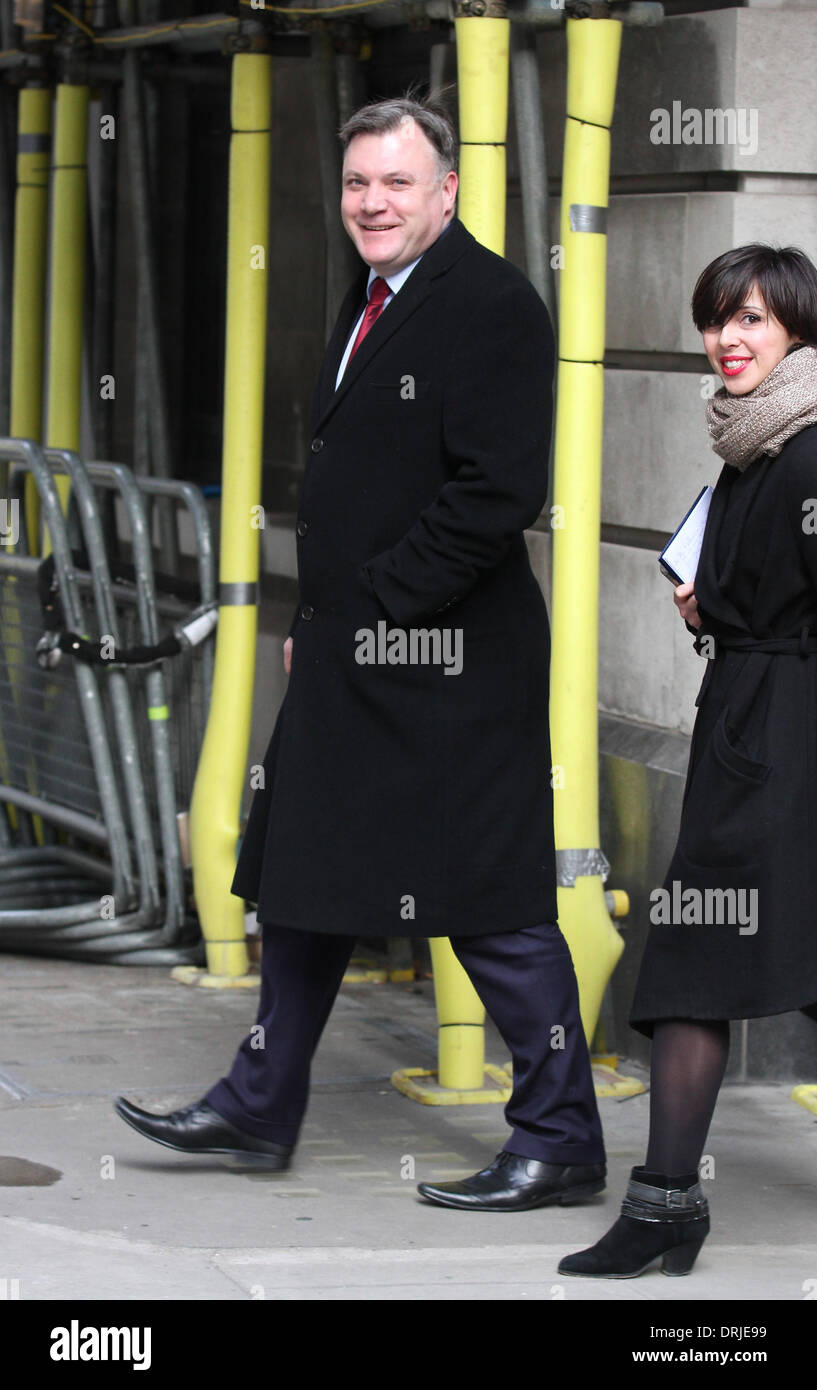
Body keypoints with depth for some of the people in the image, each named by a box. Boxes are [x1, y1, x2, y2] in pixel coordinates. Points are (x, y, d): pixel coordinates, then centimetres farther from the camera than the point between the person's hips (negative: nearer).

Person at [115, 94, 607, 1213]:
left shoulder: (491, 304, -14)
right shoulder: (374, 304, 16)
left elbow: (499, 492, -22)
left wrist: (383, 606, -18)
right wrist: (316, 618, 14)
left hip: (448, 661, -10)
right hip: (349, 656, 10)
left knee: (493, 906, -4)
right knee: (302, 874, 16)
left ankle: (562, 1142, 5)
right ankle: (259, 1109, 27)